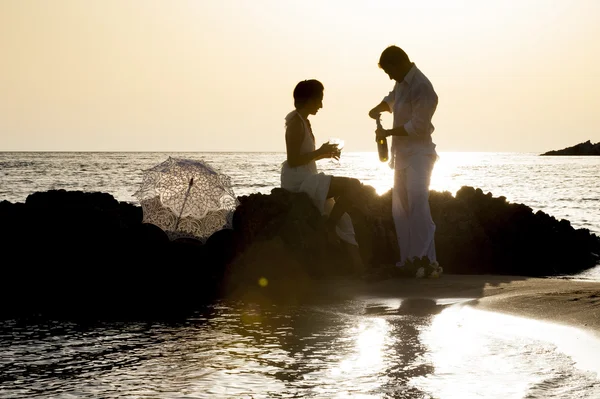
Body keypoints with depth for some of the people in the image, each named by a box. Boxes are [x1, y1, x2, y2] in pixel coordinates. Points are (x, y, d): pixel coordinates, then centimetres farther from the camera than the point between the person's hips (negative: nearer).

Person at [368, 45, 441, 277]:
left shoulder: (421, 88, -20)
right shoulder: (402, 82, 8)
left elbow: (417, 126, -22)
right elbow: (391, 99, 27)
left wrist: (388, 133, -13)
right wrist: (378, 109, 5)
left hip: (418, 155, -10)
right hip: (402, 154, 10)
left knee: (417, 206, -18)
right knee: (400, 209, 12)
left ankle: (427, 260, -21)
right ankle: (408, 258, 18)